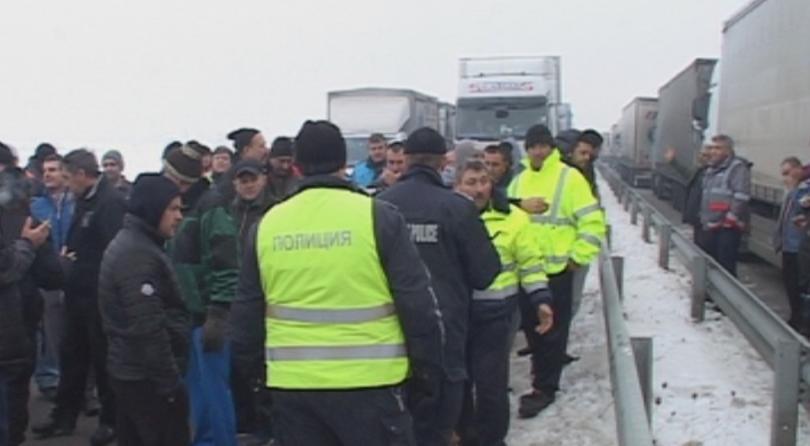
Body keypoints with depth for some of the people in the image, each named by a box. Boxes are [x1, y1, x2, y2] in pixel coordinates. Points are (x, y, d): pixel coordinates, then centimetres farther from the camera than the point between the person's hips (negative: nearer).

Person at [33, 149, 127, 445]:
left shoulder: (111, 202, -19)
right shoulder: (85, 199, 11)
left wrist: (78, 262, -19)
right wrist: (69, 252, 5)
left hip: (100, 295, -9)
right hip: (80, 292, 9)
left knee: (104, 358, 4)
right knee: (71, 355, 16)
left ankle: (111, 420, 19)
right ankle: (64, 416, 29)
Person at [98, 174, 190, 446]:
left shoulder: (129, 244, 14)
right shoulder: (139, 254, -19)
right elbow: (148, 328, -25)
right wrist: (170, 383, -21)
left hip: (130, 370, 10)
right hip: (147, 376, -10)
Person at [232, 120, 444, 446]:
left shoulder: (267, 225, 5)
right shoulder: (377, 215, -6)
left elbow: (248, 312, 12)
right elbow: (416, 303, -6)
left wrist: (258, 367, 25)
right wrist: (427, 370, 4)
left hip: (291, 383, 4)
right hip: (367, 381, -3)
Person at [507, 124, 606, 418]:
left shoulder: (569, 178, -8)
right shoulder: (518, 181, 10)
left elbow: (592, 222, -10)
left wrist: (578, 258, -12)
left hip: (557, 270, -6)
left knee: (553, 330, 1)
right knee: (531, 326, 15)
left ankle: (544, 388, 7)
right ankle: (545, 374, 33)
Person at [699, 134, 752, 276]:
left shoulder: (738, 168, -10)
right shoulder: (711, 170, 19)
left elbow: (741, 197, -18)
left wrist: (731, 218, -19)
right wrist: (703, 218, 20)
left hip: (728, 227, -9)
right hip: (710, 227, 9)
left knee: (726, 265, -12)